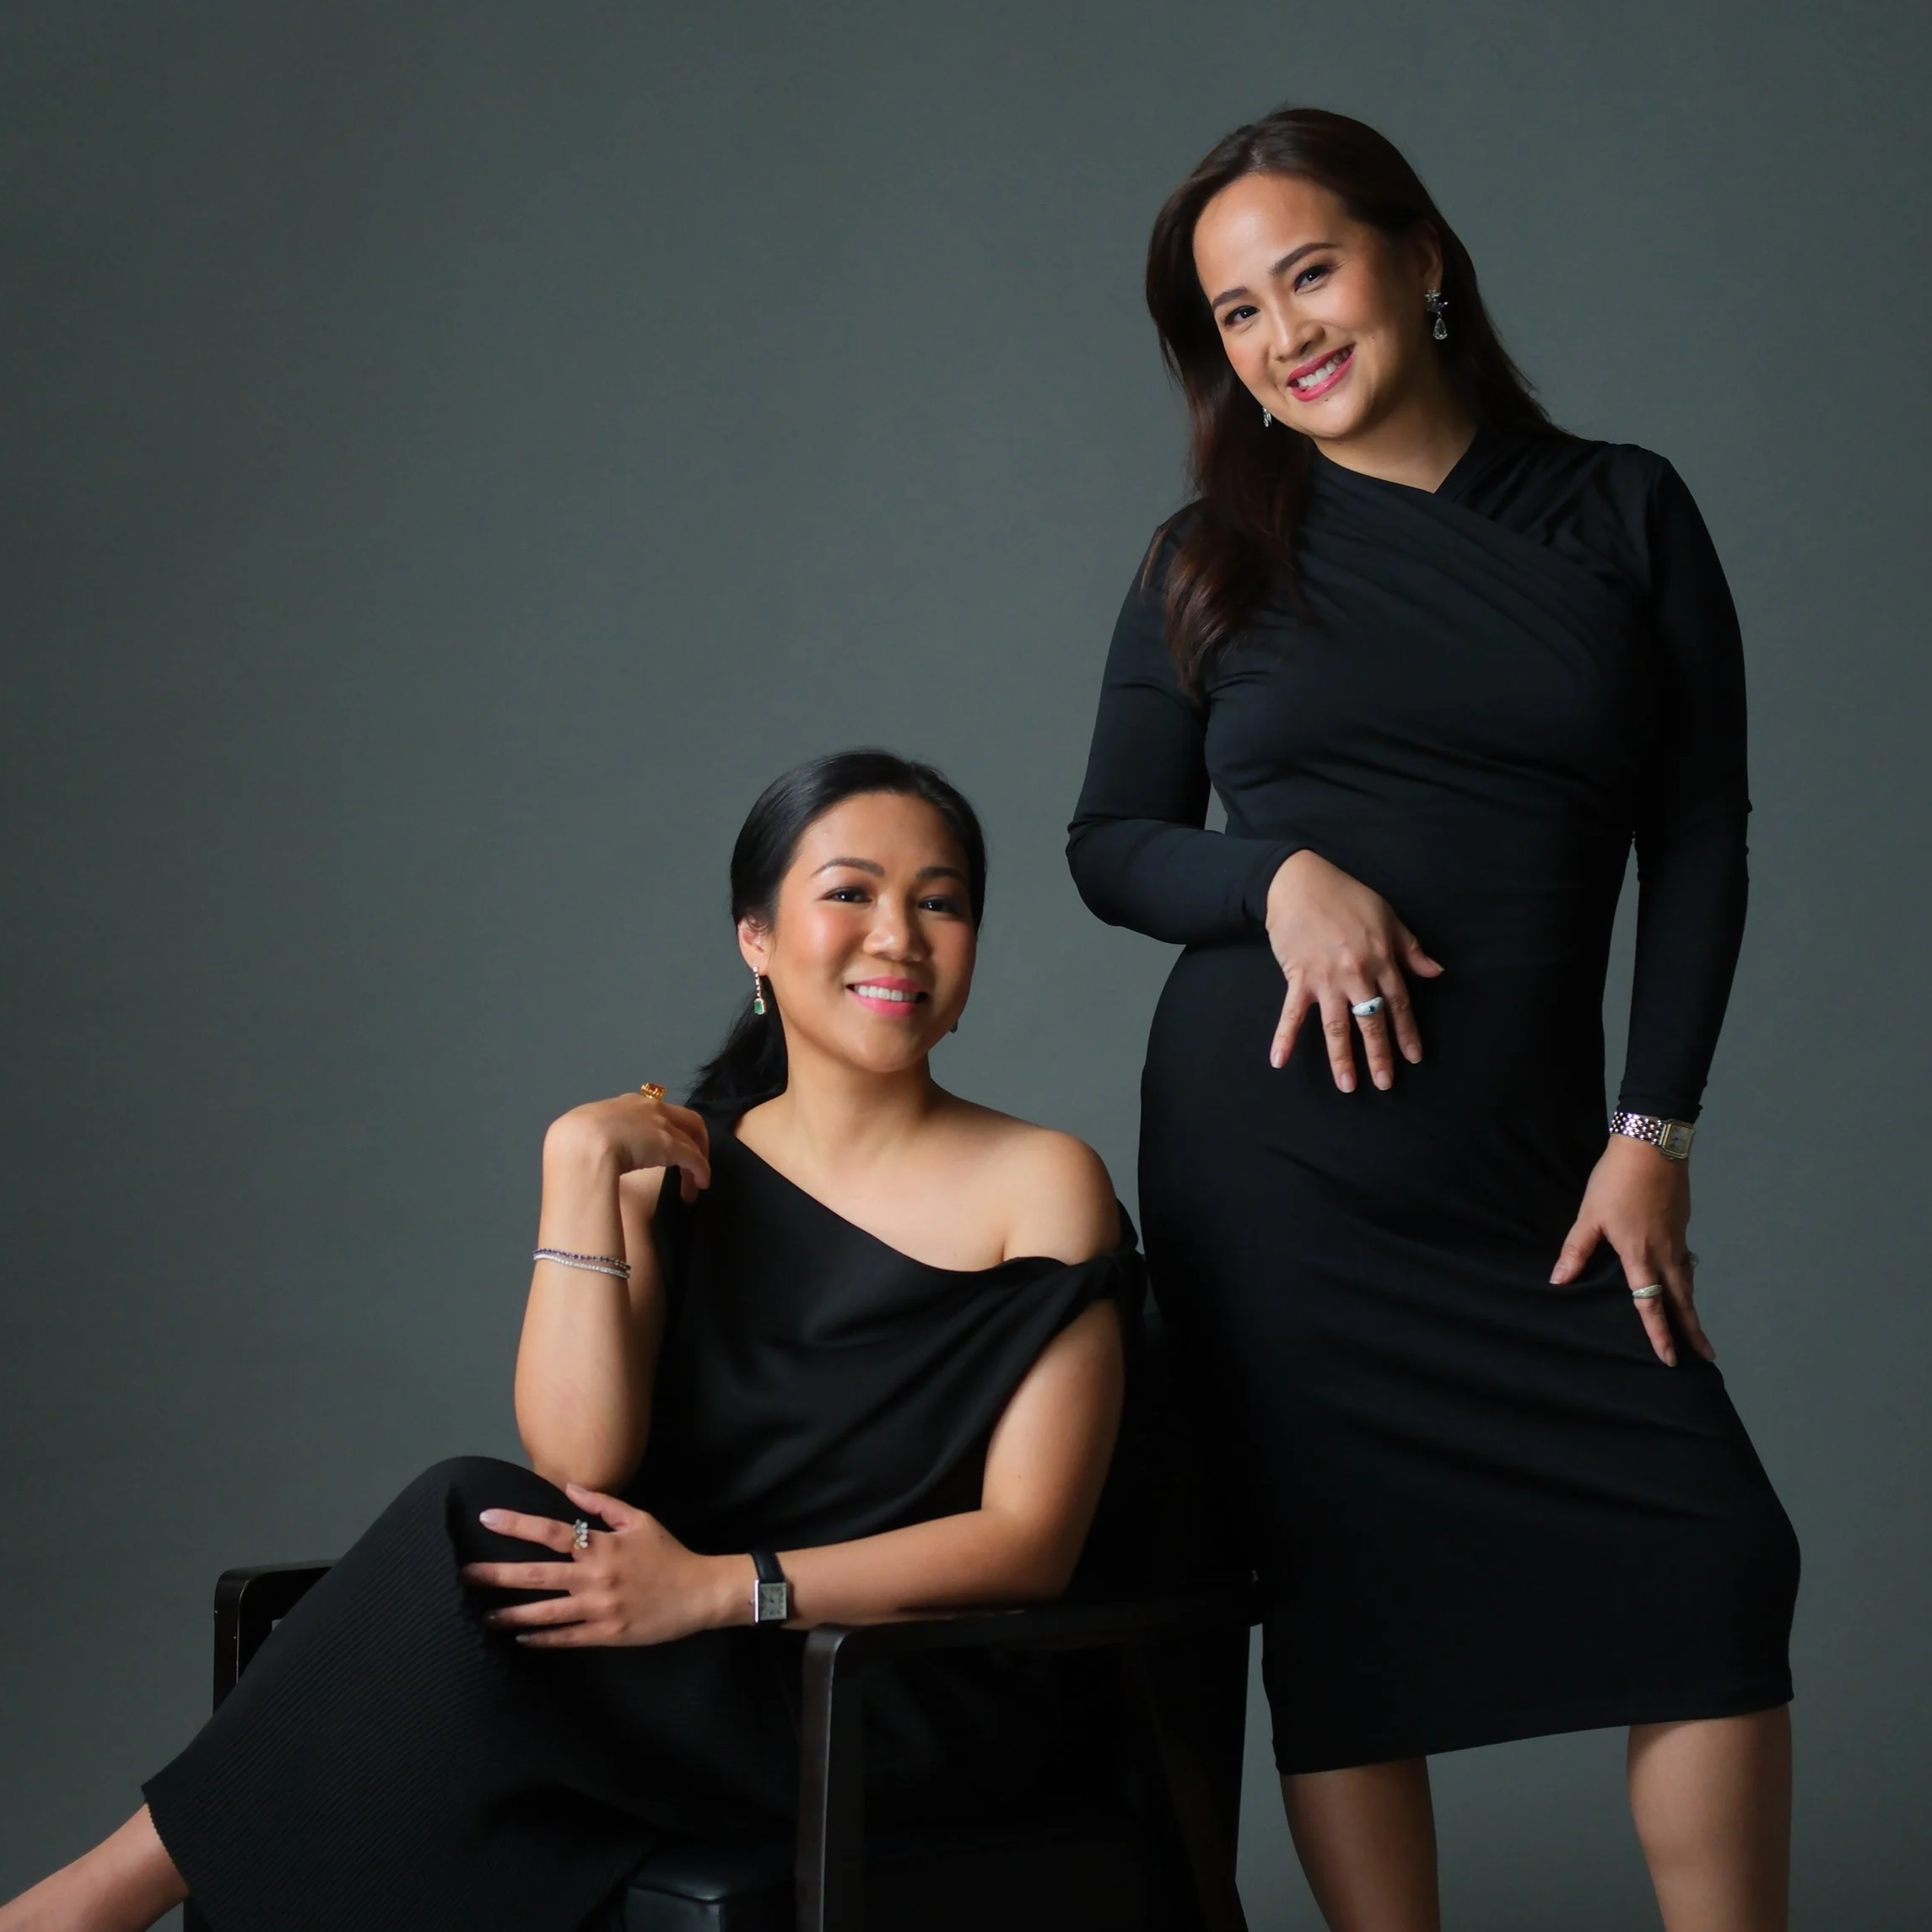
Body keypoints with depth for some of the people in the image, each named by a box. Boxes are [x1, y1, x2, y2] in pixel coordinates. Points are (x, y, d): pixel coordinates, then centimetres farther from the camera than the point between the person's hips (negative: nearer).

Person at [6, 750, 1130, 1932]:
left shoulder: (1041, 1186, -1)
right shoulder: (679, 1170, 8)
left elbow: (1031, 1543, -9)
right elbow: (583, 1466, -5)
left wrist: (721, 1587, -20)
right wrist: (580, 1167, -12)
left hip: (928, 1710, -3)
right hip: (691, 1699, 3)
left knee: (472, 1537, -25)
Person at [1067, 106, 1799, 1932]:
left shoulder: (1622, 512, 6)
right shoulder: (1209, 560, 7)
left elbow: (1699, 841, 5)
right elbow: (1110, 842, 10)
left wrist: (1652, 1130, -4)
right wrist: (1283, 876, -11)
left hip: (1530, 1161, 1)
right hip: (1270, 1148, 0)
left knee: (1713, 1557, -9)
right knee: (1339, 1600, 1)